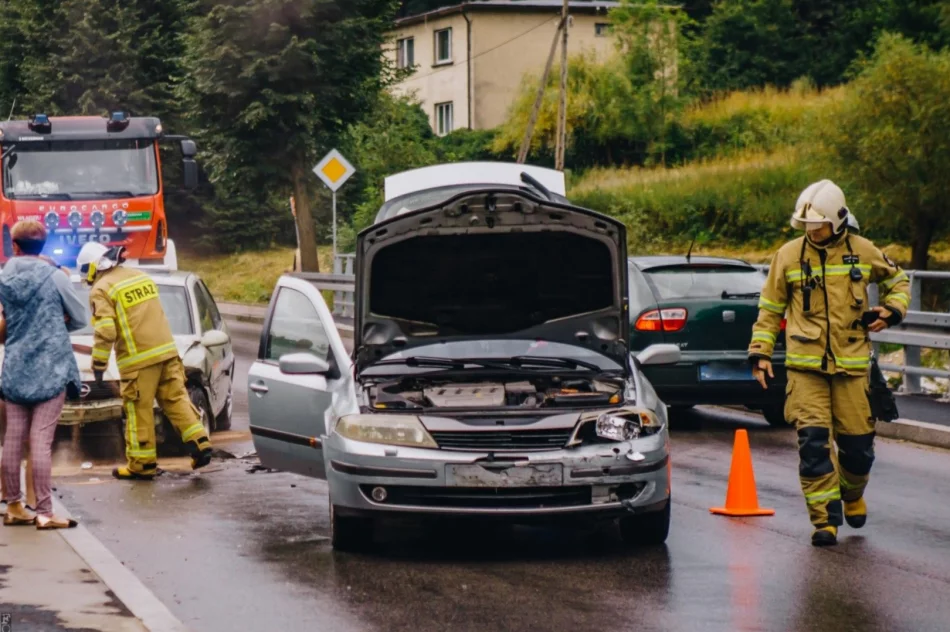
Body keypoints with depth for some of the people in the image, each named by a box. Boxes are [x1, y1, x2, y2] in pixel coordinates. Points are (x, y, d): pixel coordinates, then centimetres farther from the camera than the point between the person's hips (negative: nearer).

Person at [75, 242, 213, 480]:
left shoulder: (101, 290, -7)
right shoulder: (141, 276, 16)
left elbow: (105, 332, -16)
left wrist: (98, 364, -8)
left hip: (138, 361, -6)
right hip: (167, 351, 6)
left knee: (139, 411, 2)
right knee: (176, 399, 10)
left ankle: (142, 464, 8)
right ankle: (200, 444, -1)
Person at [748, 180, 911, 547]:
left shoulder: (863, 252, 4)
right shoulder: (788, 255, 2)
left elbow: (898, 281, 21)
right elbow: (770, 308, 11)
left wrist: (892, 311, 2)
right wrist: (760, 352, 3)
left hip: (851, 364, 1)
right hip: (805, 365, -1)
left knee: (858, 442, 4)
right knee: (813, 441, -12)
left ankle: (852, 493, 35)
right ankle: (825, 519, -7)